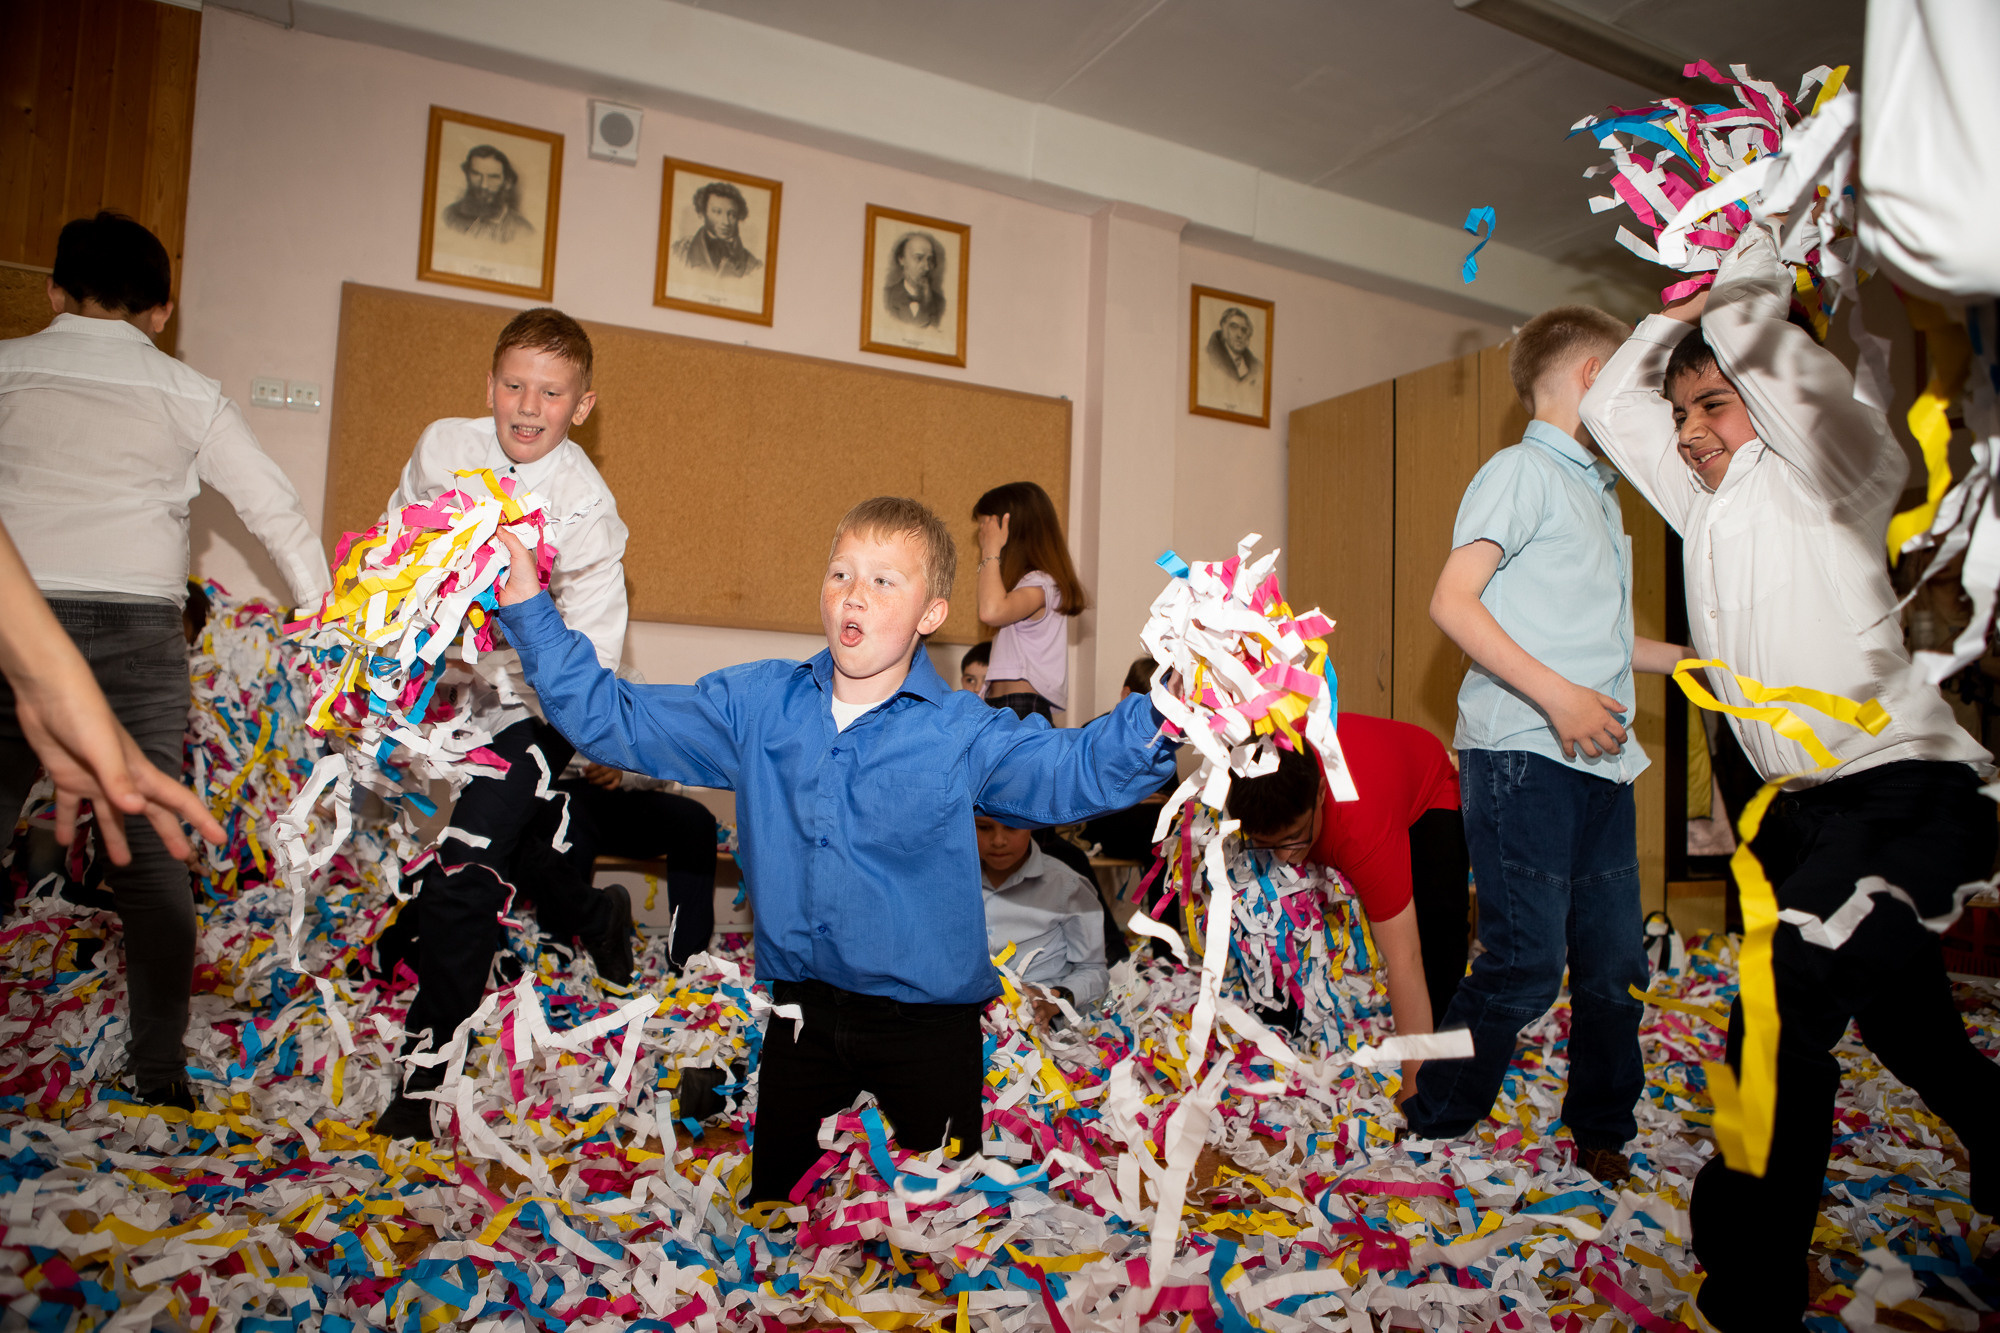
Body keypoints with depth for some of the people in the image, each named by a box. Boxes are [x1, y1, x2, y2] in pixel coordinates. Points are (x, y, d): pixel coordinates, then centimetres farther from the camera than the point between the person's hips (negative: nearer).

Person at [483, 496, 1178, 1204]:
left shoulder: (965, 735, -11)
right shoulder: (754, 704, -2)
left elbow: (1082, 767, -20)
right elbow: (610, 719, 4)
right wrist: (528, 607, -1)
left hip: (928, 1020, -3)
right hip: (802, 1013, 3)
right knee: (773, 1205, 21)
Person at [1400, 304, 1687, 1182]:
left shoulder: (1598, 491, 24)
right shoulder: (1523, 472, -3)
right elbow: (1452, 602, -15)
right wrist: (1557, 694, -21)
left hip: (1598, 760, 9)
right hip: (1523, 756, -8)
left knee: (1615, 962, 10)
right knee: (1525, 965, -7)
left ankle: (1602, 1138, 27)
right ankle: (1430, 1135, 9)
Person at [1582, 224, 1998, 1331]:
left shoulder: (1822, 473, -3)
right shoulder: (1703, 504, 16)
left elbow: (1757, 342, -20)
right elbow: (1611, 401, 24)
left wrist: (1740, 258, -5)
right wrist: (1675, 304, 16)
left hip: (1902, 785, -9)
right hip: (1803, 804, 9)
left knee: (1783, 1018, -18)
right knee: (1901, 1017, 22)